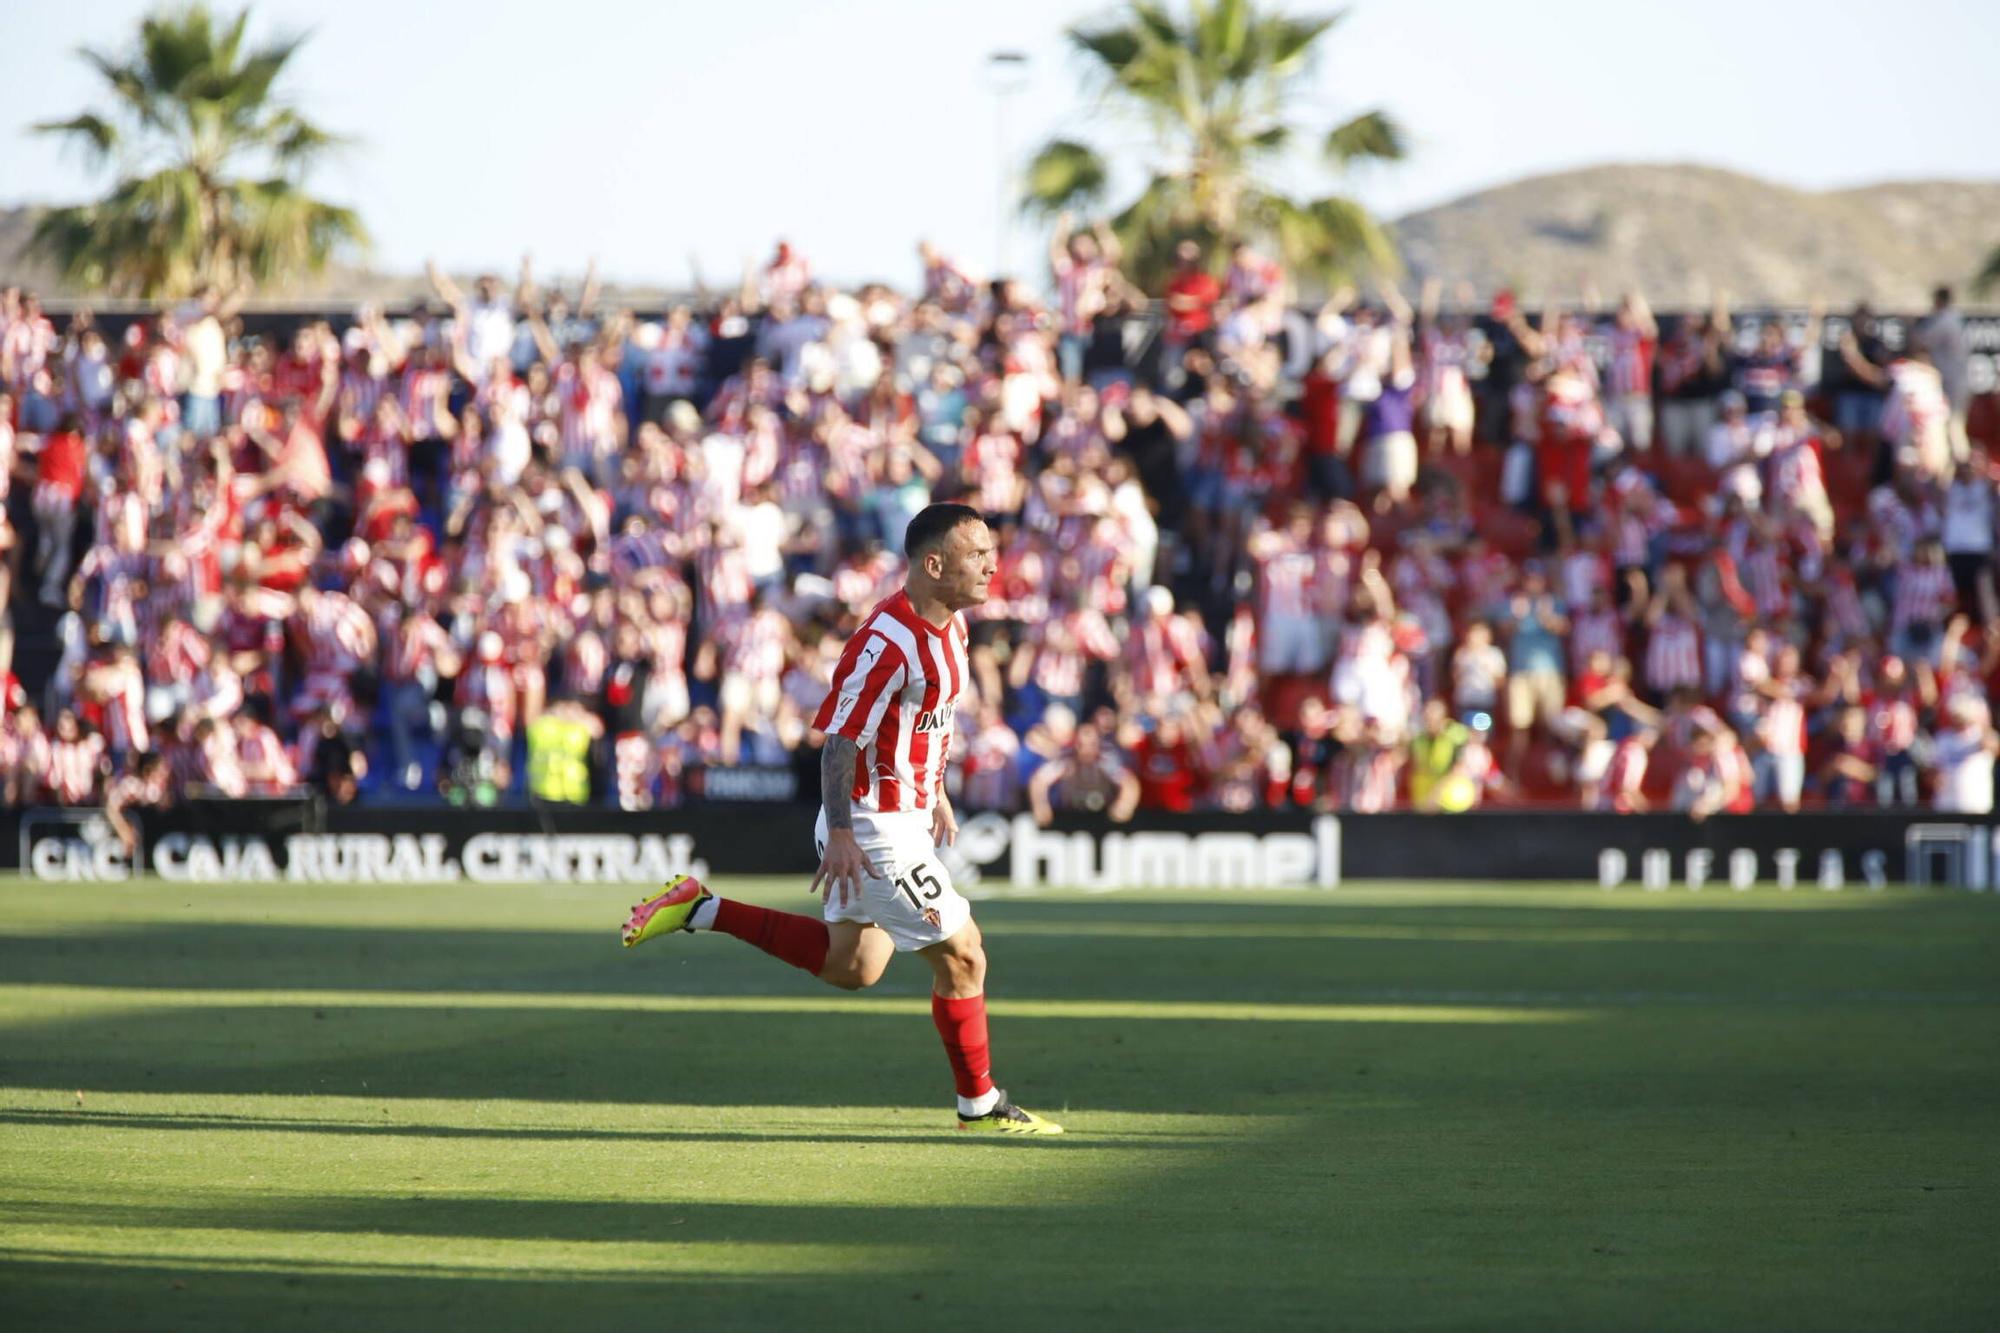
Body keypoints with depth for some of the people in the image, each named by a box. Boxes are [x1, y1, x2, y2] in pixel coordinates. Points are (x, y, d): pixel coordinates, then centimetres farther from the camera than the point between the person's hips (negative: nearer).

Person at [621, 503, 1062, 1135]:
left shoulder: (950, 623, 5)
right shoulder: (887, 642, -25)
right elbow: (840, 737, -23)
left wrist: (935, 792, 24)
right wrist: (840, 834, -24)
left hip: (906, 813, 10)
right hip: (874, 828, -10)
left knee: (851, 966, 18)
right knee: (960, 953, -3)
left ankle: (701, 910, 22)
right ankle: (980, 1102, 12)